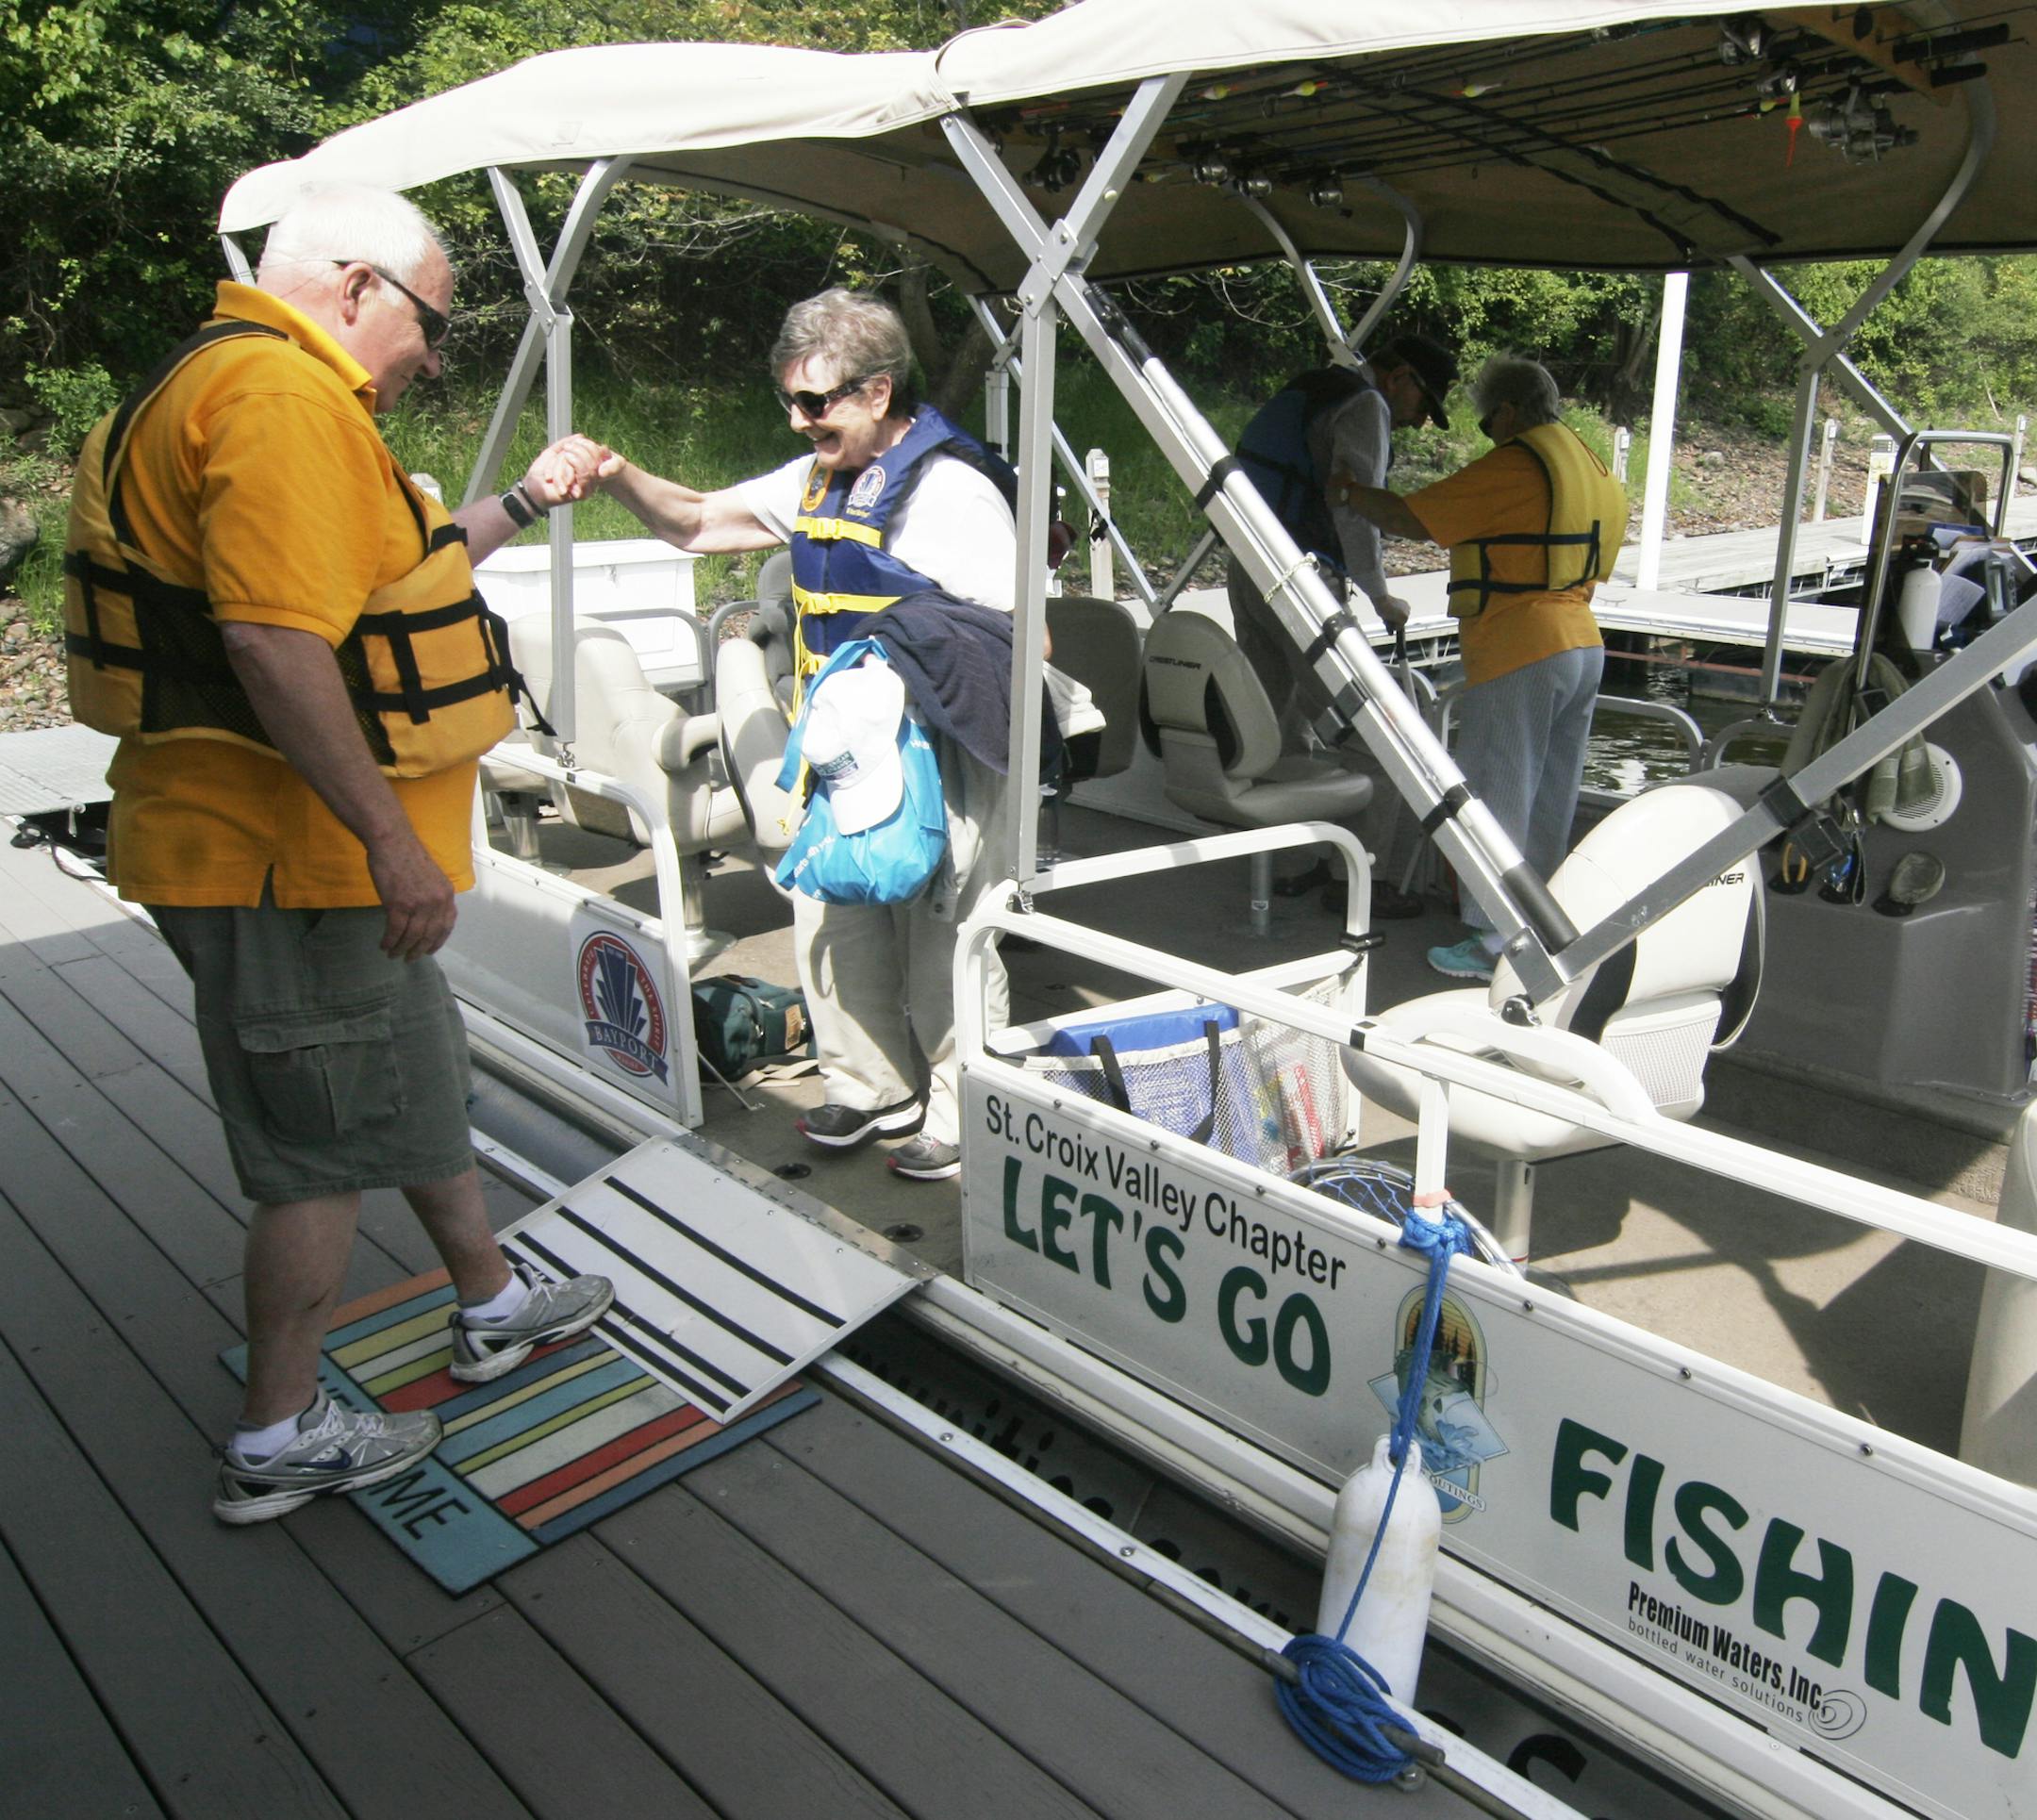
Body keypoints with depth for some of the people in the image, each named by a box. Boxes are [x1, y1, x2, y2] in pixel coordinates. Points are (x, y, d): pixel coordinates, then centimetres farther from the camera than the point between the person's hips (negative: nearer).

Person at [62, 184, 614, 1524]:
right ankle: (280, 1438, 19)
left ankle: (494, 1308, 39)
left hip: (305, 856, 11)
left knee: (417, 1078, 21)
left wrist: (518, 509, 23)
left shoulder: (246, 384, 18)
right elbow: (272, 635, -31)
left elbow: (386, 575, 29)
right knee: (332, 1146, 2)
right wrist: (392, 838, -29)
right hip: (288, 862, -11)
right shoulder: (283, 394, -19)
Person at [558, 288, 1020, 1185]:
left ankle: (963, 1119, 18)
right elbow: (698, 523, 18)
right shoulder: (816, 480, 11)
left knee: (941, 934, 1)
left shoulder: (952, 491, -16)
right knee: (830, 917, 14)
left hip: (934, 761, -8)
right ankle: (875, 1091, 32)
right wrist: (618, 475, 2)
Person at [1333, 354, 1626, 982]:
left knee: (1497, 804, -2)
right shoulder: (1593, 467, 13)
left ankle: (1492, 946, 3)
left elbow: (1411, 518, -15)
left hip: (1519, 657, -9)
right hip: (1584, 646, 9)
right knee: (1550, 806, 16)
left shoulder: (1511, 467, -14)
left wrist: (1348, 489, -1)